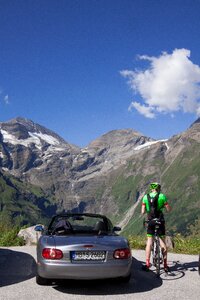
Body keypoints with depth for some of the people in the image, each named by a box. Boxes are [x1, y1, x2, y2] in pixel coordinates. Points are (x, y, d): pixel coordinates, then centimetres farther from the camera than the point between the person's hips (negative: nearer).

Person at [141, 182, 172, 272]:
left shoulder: (145, 197, 1)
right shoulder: (162, 196, -4)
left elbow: (143, 212, 0)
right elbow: (168, 209, -2)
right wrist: (165, 205, 19)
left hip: (150, 221, 1)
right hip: (160, 221, -1)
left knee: (149, 243, 6)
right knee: (162, 242, 7)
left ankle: (147, 264, 4)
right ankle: (165, 265, 10)